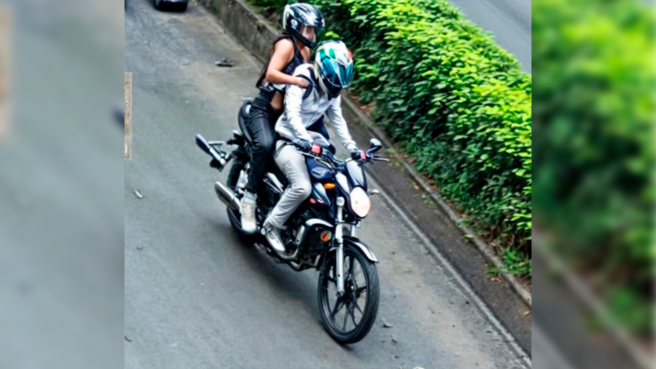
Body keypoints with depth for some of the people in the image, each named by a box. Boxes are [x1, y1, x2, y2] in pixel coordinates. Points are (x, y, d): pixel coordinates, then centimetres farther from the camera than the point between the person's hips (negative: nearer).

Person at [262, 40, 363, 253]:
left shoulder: (332, 89, 7)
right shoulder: (303, 79, -18)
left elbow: (337, 119, 11)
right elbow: (292, 113, -29)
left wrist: (352, 148, 0)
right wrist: (306, 140, -43)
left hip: (309, 138, 9)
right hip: (286, 140, -9)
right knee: (302, 187, -28)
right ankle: (272, 225, -12)